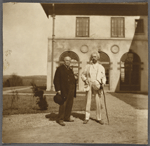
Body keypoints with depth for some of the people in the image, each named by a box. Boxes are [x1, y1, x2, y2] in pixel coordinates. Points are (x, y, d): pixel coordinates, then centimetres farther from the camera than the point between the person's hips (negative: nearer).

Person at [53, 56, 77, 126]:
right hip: (64, 90, -7)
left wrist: (74, 78, 9)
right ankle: (60, 119, 3)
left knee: (69, 104, 10)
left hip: (71, 91, 7)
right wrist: (58, 89, -15)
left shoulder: (70, 69, 19)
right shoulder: (60, 69, -3)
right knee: (63, 104, -7)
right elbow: (56, 80, -9)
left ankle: (67, 117, 22)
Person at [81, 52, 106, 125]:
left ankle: (99, 118, 10)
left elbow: (103, 77, 12)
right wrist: (85, 79, -6)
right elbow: (83, 75, 14)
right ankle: (86, 118, 9)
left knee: (98, 103, -2)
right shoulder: (87, 66, 10)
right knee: (88, 102, 0)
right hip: (89, 85, 0)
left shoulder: (101, 67, 10)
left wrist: (103, 83, -7)